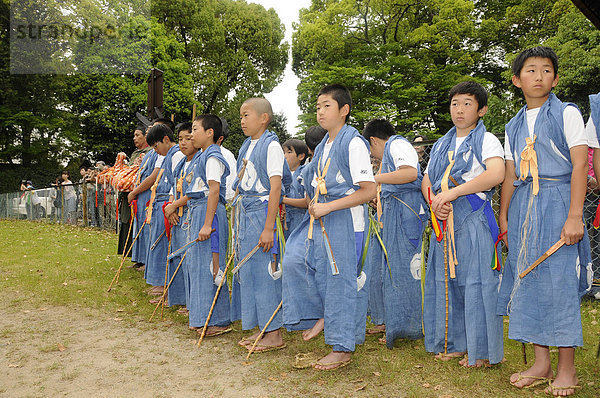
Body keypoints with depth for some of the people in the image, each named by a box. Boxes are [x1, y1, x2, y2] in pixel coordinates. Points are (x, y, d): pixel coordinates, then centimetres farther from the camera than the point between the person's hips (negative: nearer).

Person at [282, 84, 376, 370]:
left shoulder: (353, 143, -11)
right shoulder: (322, 147, 15)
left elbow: (369, 191, -17)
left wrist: (328, 207, -19)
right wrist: (314, 206, 8)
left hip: (344, 221, -8)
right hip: (319, 219, 8)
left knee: (339, 281, -2)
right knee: (294, 260, -1)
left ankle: (342, 348, 12)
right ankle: (320, 315, 19)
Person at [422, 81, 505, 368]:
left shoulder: (486, 140, 0)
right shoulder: (441, 145, 20)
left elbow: (496, 174, -18)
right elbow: (427, 181, 17)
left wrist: (451, 193, -20)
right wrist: (434, 201, -7)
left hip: (473, 218, -6)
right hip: (444, 220, 6)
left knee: (476, 281, -5)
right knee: (445, 279, 8)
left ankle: (481, 351, 5)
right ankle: (454, 344, 19)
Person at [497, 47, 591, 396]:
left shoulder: (567, 114, 0)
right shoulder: (514, 126, 15)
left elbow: (579, 165, -8)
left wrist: (575, 216, -16)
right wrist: (503, 216, 11)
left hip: (557, 200, -5)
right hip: (523, 207, 5)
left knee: (560, 281, -4)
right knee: (529, 281, 5)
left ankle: (567, 369, 9)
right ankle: (541, 364, 16)